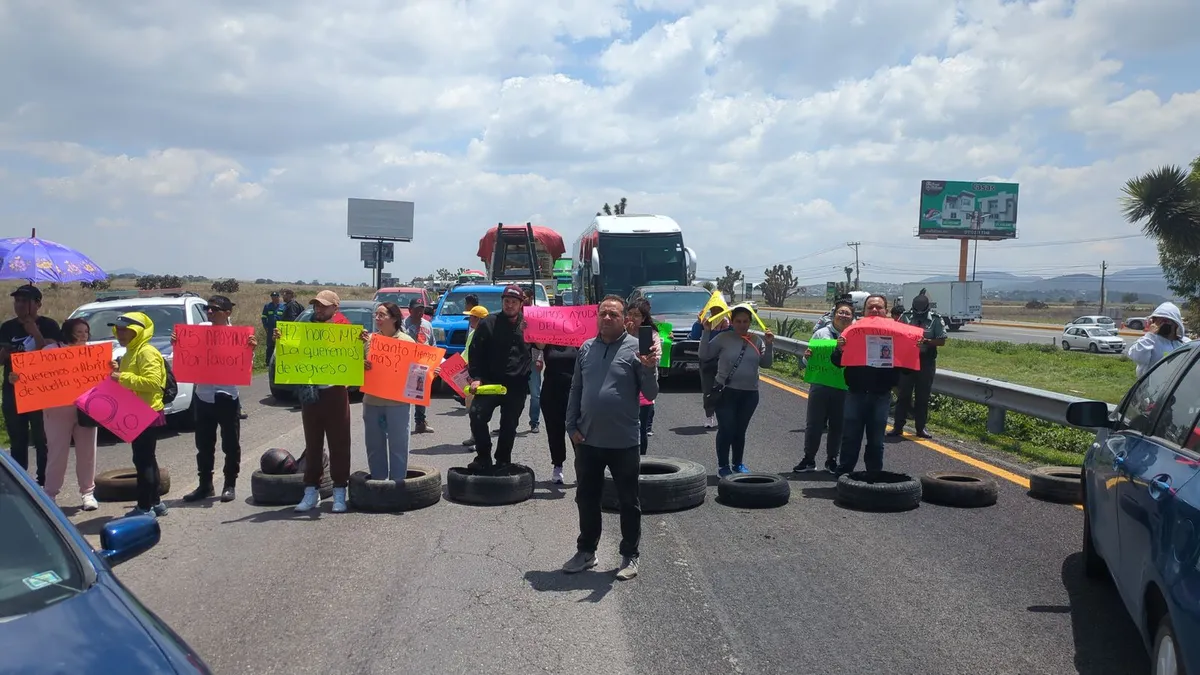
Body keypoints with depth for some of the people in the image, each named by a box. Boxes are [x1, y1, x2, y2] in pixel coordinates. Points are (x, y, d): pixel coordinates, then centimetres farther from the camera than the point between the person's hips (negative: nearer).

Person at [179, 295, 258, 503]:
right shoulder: (200, 329, 4)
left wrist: (251, 349, -21)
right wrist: (176, 343, -6)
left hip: (227, 397, -3)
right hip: (203, 395, 4)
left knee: (230, 444, 5)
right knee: (204, 444, 12)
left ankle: (230, 485, 17)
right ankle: (205, 484, 22)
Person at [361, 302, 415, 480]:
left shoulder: (406, 341, -4)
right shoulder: (369, 339, 8)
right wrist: (361, 366, -9)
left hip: (397, 402, -4)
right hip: (372, 401, 5)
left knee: (398, 446, 3)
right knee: (374, 446, 12)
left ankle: (397, 483, 10)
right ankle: (378, 482, 23)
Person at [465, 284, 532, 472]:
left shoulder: (528, 323, 7)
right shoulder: (488, 324, 5)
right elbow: (475, 353, 2)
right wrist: (476, 377, -8)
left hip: (517, 386, 1)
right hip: (489, 382, -1)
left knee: (509, 425, 9)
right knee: (477, 415, -17)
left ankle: (503, 461, 24)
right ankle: (483, 457, -2)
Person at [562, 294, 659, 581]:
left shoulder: (636, 348, -7)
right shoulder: (586, 348, 6)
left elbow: (650, 394, -8)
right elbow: (575, 390, 11)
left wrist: (649, 368, -25)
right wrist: (572, 426, 5)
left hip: (623, 442, -4)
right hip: (587, 440, 4)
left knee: (629, 502, 8)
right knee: (587, 500, 16)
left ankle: (630, 556, 21)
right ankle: (586, 551, 31)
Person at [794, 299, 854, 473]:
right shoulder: (821, 333, 2)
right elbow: (806, 363, 4)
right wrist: (806, 357, -19)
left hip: (844, 389, 1)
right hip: (820, 387, 0)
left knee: (837, 426, 10)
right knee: (814, 424, 5)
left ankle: (831, 460, 25)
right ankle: (808, 460, 17)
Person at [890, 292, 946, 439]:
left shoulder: (936, 319, -4)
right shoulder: (905, 317, -2)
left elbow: (942, 341, -4)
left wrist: (926, 341, -21)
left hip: (927, 362, 0)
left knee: (923, 396, 6)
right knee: (903, 395, 3)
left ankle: (921, 428, 15)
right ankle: (898, 427, 8)